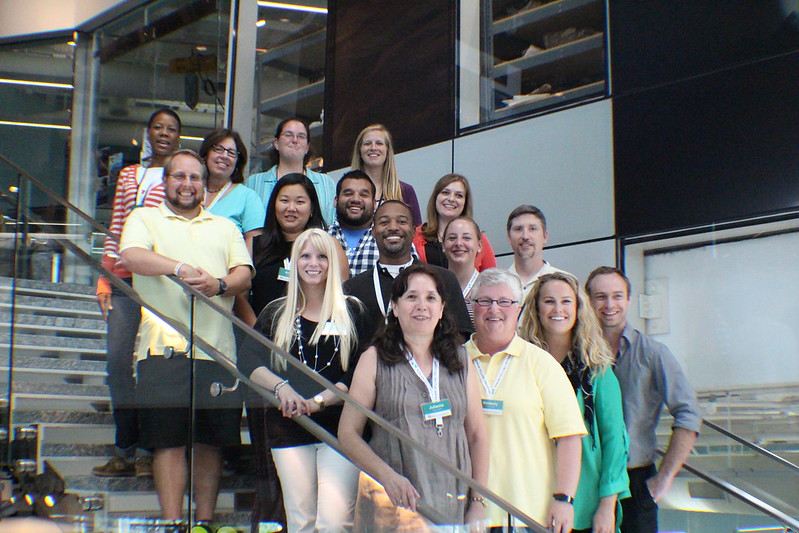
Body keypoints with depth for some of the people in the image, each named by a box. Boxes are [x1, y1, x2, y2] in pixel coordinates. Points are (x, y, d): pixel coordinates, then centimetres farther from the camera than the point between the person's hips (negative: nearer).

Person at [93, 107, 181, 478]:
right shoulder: (129, 175, 20)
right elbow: (115, 230, 18)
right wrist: (105, 277, 11)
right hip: (125, 279, 5)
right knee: (117, 359, 2)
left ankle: (148, 451, 2)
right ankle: (125, 451, 10)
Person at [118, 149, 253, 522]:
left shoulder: (225, 227, 23)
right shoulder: (145, 219, 14)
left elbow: (244, 274, 10)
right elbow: (131, 256, -8)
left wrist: (219, 285, -14)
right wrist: (180, 268, -25)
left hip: (218, 350, 3)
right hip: (165, 348, -3)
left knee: (211, 442, 5)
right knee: (169, 441, -5)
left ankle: (205, 522, 14)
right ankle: (172, 523, 1)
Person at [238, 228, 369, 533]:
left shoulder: (352, 311, 6)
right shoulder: (277, 314, 11)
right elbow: (248, 361, -2)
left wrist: (318, 401, -16)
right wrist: (282, 387, -20)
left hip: (340, 426, -2)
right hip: (289, 427, 2)